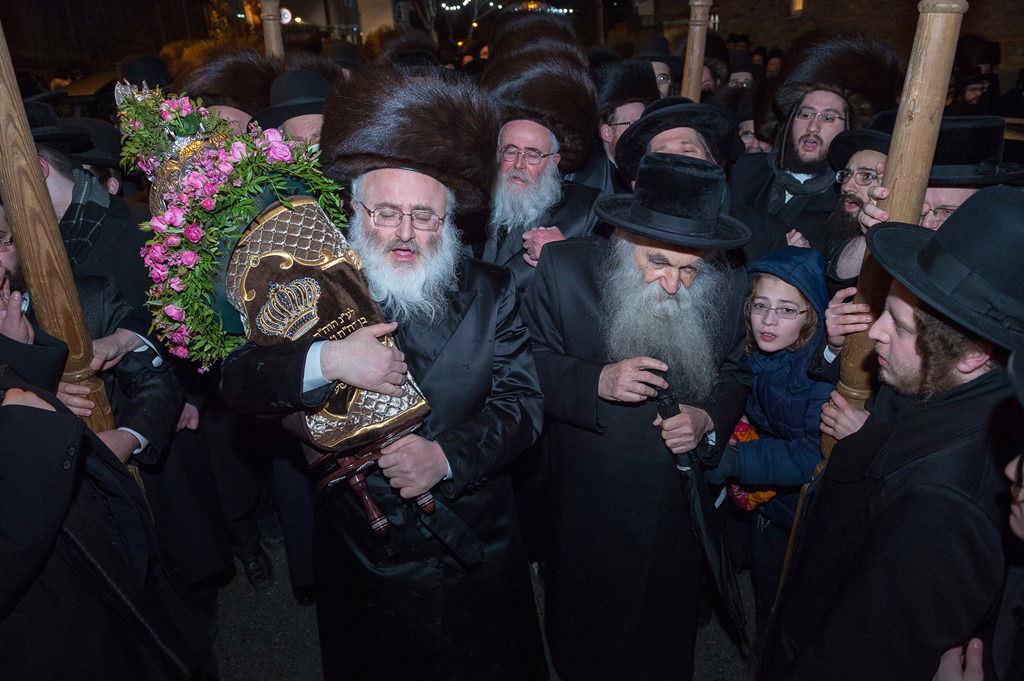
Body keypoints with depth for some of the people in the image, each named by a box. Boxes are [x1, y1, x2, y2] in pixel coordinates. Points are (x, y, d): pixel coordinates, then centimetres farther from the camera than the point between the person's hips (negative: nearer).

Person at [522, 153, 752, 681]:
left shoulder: (728, 287, -9)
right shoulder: (564, 267, -16)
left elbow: (734, 375, 4)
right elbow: (530, 366, -12)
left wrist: (708, 418, -16)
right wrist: (596, 381, -28)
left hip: (683, 515, 2)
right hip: (585, 513, -1)